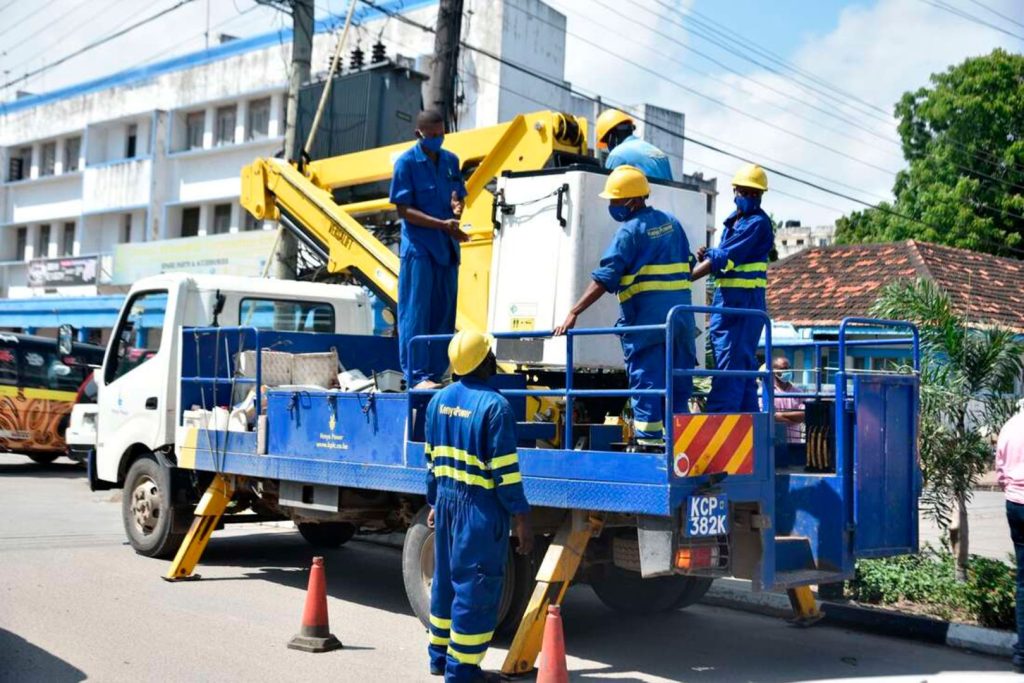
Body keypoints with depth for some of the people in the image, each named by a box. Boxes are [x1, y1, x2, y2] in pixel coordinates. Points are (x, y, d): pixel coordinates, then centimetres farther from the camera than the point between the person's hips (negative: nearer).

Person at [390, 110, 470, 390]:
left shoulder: (451, 161, 12)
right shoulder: (407, 162, -5)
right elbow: (403, 210, -10)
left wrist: (457, 207, -6)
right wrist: (442, 224, -20)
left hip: (447, 247, 6)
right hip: (418, 248, -6)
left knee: (444, 313, 7)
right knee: (416, 312, -6)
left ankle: (436, 373, 14)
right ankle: (418, 375, -5)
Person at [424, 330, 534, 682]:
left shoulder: (439, 400, 7)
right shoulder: (494, 405, -16)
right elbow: (504, 469, -17)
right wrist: (521, 517, -12)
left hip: (447, 499, 8)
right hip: (480, 507, -7)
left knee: (445, 577, 19)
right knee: (475, 586, 0)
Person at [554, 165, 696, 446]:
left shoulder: (629, 231, -8)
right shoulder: (671, 222, 12)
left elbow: (603, 280, -14)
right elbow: (687, 265, 19)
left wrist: (573, 313, -14)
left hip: (646, 315, -6)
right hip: (680, 313, 7)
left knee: (645, 378, -2)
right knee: (678, 380, 11)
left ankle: (649, 438, -3)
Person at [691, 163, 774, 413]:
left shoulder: (758, 223, -11)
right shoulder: (732, 221, 16)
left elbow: (725, 258, -18)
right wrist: (706, 256, -2)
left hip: (745, 300, -9)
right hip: (726, 298, 9)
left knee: (730, 365, -12)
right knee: (743, 366, 11)